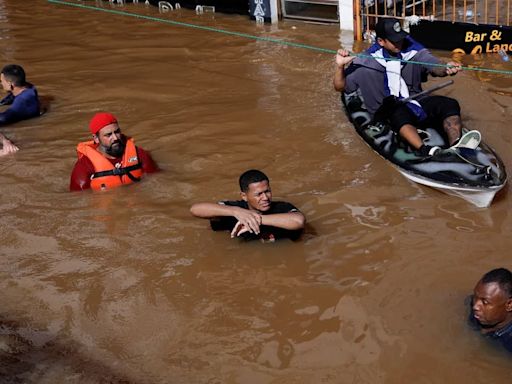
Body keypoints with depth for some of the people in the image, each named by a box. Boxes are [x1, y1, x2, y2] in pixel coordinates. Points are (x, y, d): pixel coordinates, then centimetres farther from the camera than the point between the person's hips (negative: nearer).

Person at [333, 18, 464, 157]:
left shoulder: (413, 50, 4)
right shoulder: (367, 62, 0)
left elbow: (436, 67, -8)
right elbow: (340, 86, 5)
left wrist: (446, 69, -33)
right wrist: (340, 66, -14)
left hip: (417, 104, 4)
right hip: (389, 112, -3)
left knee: (450, 104, -21)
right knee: (400, 113, -38)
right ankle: (424, 150, -62)